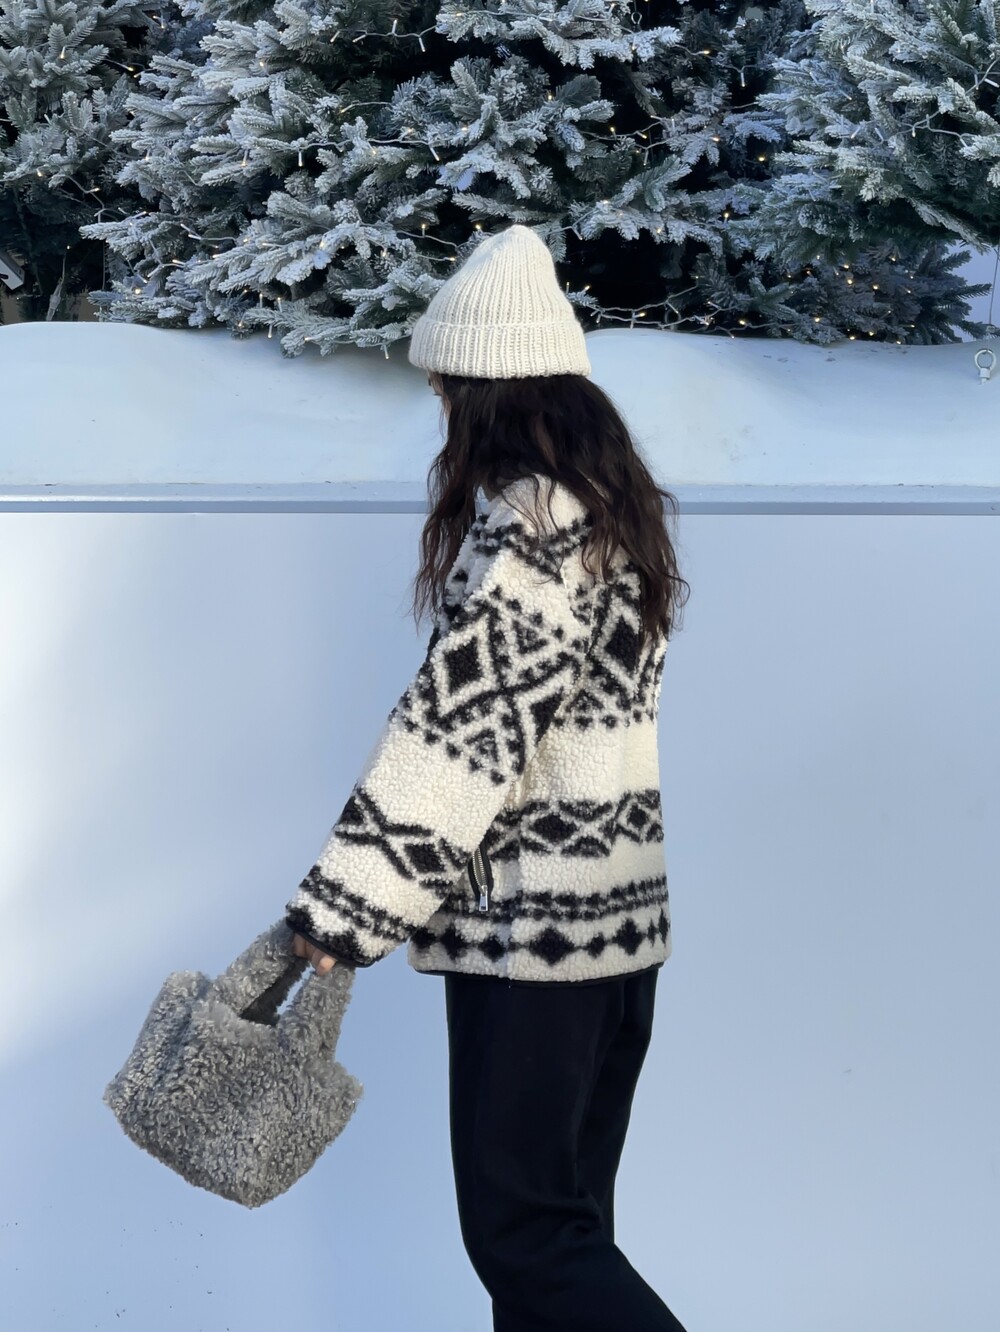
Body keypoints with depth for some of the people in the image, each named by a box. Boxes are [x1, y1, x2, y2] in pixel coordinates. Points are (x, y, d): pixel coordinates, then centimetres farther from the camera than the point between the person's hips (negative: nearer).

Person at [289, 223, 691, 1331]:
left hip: (530, 925, -10)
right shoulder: (619, 509, 12)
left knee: (521, 1231, -2)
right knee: (564, 1216, 15)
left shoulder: (526, 524, -17)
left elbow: (457, 728, -21)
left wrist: (343, 912, -18)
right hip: (622, 910, 10)